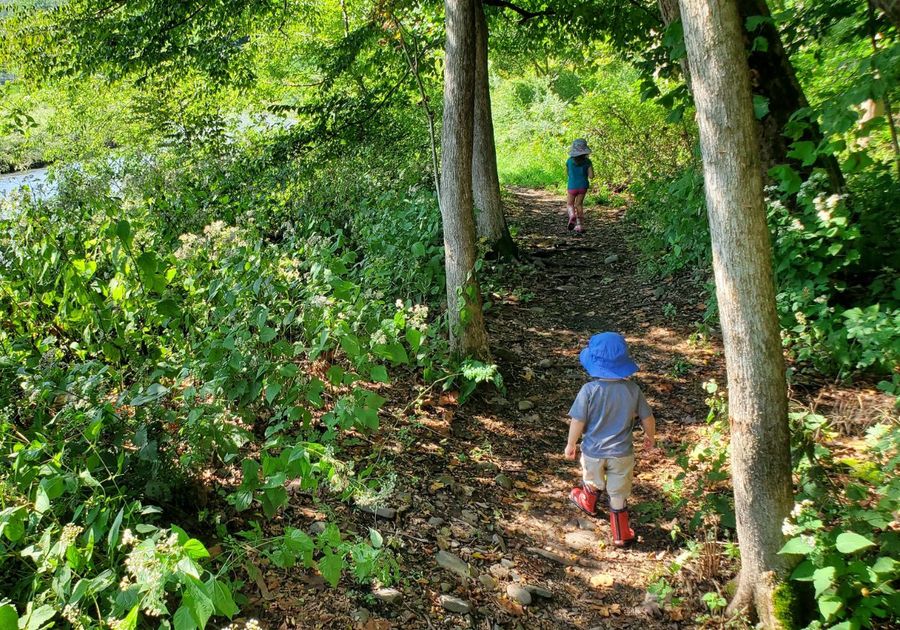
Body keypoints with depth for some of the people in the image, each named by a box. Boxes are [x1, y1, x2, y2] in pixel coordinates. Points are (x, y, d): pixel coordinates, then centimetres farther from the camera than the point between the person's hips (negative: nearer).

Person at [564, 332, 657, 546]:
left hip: (593, 451, -1)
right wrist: (650, 437, 17)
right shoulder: (632, 389, -14)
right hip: (621, 453, 1)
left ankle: (588, 504, 57)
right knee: (618, 494, 16)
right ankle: (620, 535, 28)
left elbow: (578, 422, -17)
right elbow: (648, 419, -4)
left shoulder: (589, 390, -23)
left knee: (592, 482, 28)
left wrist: (571, 444, 0)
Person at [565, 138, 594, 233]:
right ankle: (579, 225, 10)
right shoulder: (587, 161, -8)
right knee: (579, 204, 14)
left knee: (569, 203, 16)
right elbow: (591, 175, -8)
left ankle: (572, 216, -14)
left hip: (572, 186, -1)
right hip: (583, 186, 1)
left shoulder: (569, 161, -7)